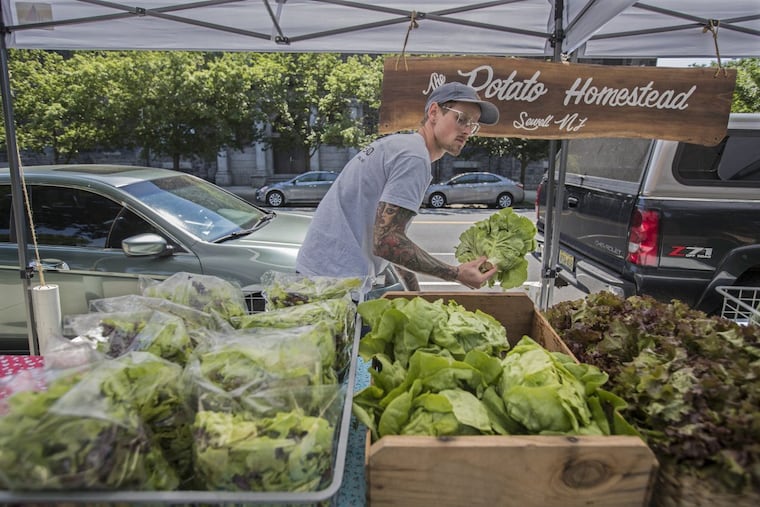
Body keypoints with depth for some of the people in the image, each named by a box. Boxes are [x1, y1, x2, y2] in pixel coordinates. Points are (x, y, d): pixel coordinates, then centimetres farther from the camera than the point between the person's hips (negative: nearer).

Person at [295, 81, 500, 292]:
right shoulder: (414, 157, -15)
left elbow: (390, 231, 18)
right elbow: (386, 242, -22)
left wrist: (415, 292, 17)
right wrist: (456, 274, -15)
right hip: (337, 277, -10)